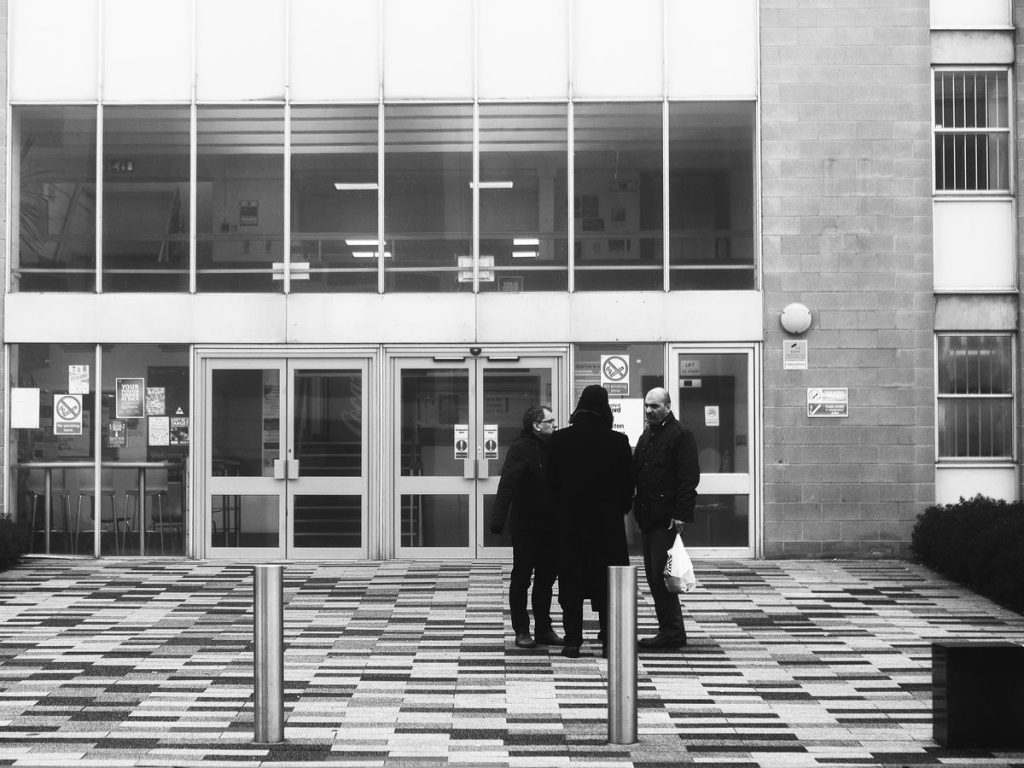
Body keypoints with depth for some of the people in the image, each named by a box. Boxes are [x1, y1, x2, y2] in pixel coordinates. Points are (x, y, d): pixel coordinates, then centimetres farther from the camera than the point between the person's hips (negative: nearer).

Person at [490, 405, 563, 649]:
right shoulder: (520, 449, -11)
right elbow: (507, 486, -20)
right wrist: (498, 521, -28)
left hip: (550, 527, 6)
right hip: (526, 527, -6)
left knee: (546, 580, 12)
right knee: (521, 579, 3)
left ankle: (544, 629, 20)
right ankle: (522, 631, 10)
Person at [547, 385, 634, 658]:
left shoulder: (559, 440, -4)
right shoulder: (617, 441, -9)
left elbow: (551, 481, 2)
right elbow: (628, 482, -3)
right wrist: (621, 508, 13)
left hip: (570, 521, 1)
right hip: (607, 522, -1)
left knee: (571, 580, 7)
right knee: (607, 581, 7)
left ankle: (573, 640, 5)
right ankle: (609, 640, 8)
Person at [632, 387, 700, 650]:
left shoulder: (681, 435, -7)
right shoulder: (646, 437, 20)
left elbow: (689, 478, -14)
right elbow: (636, 474, 22)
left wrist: (681, 514, -19)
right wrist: (636, 509, 10)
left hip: (667, 519, -9)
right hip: (647, 518, 9)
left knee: (660, 576, -9)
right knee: (653, 577, 10)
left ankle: (672, 633, -3)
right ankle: (669, 630, 16)